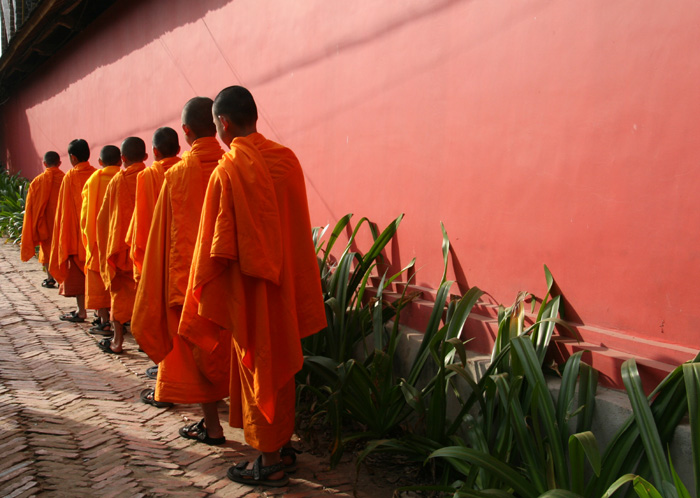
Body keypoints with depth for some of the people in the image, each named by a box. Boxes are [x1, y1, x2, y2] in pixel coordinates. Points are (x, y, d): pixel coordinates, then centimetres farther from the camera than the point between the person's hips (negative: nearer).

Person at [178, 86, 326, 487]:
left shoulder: (227, 172, -18)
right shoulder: (286, 158, 0)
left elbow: (218, 247, -15)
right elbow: (299, 229, 5)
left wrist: (206, 300, -4)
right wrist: (290, 279, 14)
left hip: (249, 289, -6)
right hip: (286, 284, 6)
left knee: (257, 369, 6)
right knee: (282, 362, 18)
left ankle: (270, 463, 18)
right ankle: (283, 444, 32)